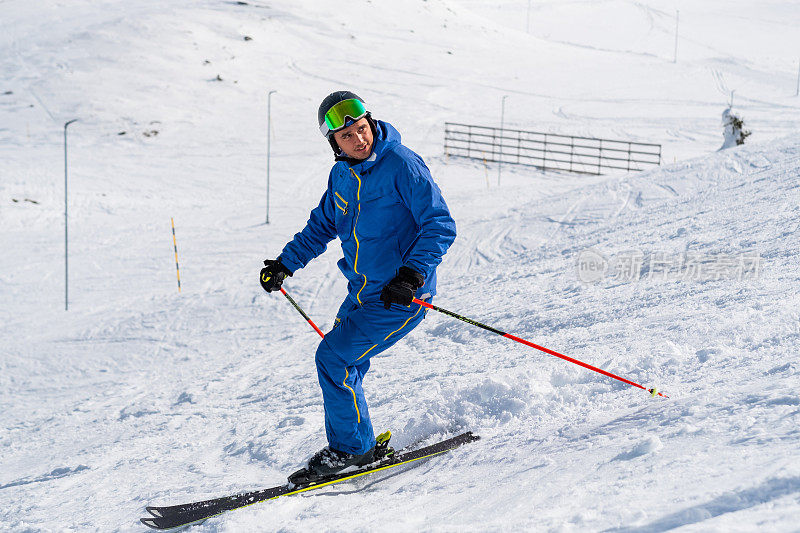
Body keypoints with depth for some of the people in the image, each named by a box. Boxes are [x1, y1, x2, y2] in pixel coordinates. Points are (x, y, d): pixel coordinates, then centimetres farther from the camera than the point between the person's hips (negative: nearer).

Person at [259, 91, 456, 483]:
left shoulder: (402, 166, -18)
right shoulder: (341, 175, 6)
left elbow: (440, 225, -21)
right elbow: (321, 227, 24)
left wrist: (413, 273, -32)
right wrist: (285, 264, 19)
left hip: (400, 297, -8)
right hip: (361, 293, 8)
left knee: (334, 358, -13)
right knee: (342, 367, 11)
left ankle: (351, 447, 2)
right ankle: (357, 446, 27)